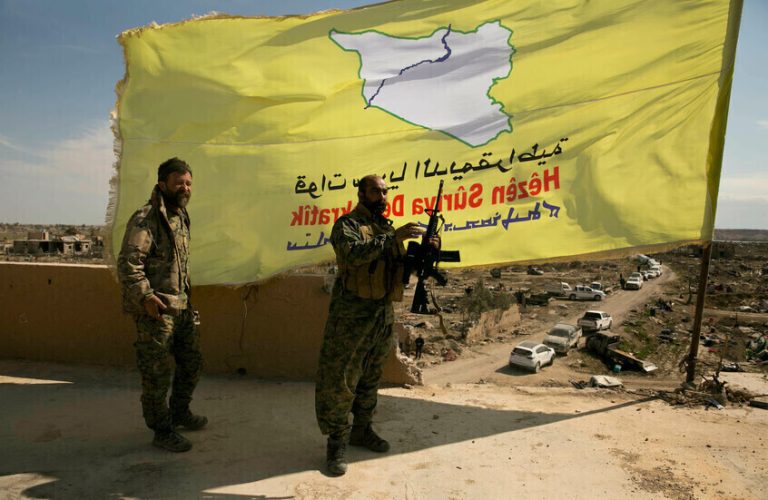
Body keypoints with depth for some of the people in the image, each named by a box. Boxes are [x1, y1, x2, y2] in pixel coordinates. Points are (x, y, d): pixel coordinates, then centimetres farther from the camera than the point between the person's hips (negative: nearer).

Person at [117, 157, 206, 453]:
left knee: (192, 363, 18)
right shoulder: (145, 219, -13)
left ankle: (179, 413, 38)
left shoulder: (181, 217, 13)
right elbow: (128, 264, -20)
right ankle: (162, 432, 18)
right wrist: (145, 297, -28)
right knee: (157, 373, 3)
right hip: (155, 311, -9)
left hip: (181, 307, 9)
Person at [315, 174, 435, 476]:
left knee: (371, 377, 16)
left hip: (383, 314, 7)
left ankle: (361, 430, 31)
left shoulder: (387, 227, 15)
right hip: (351, 314, -7)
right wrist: (393, 237, -30)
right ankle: (337, 441, 13)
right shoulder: (347, 224, -6)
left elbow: (403, 264, 12)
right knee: (340, 378, -1)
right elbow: (354, 254, -26)